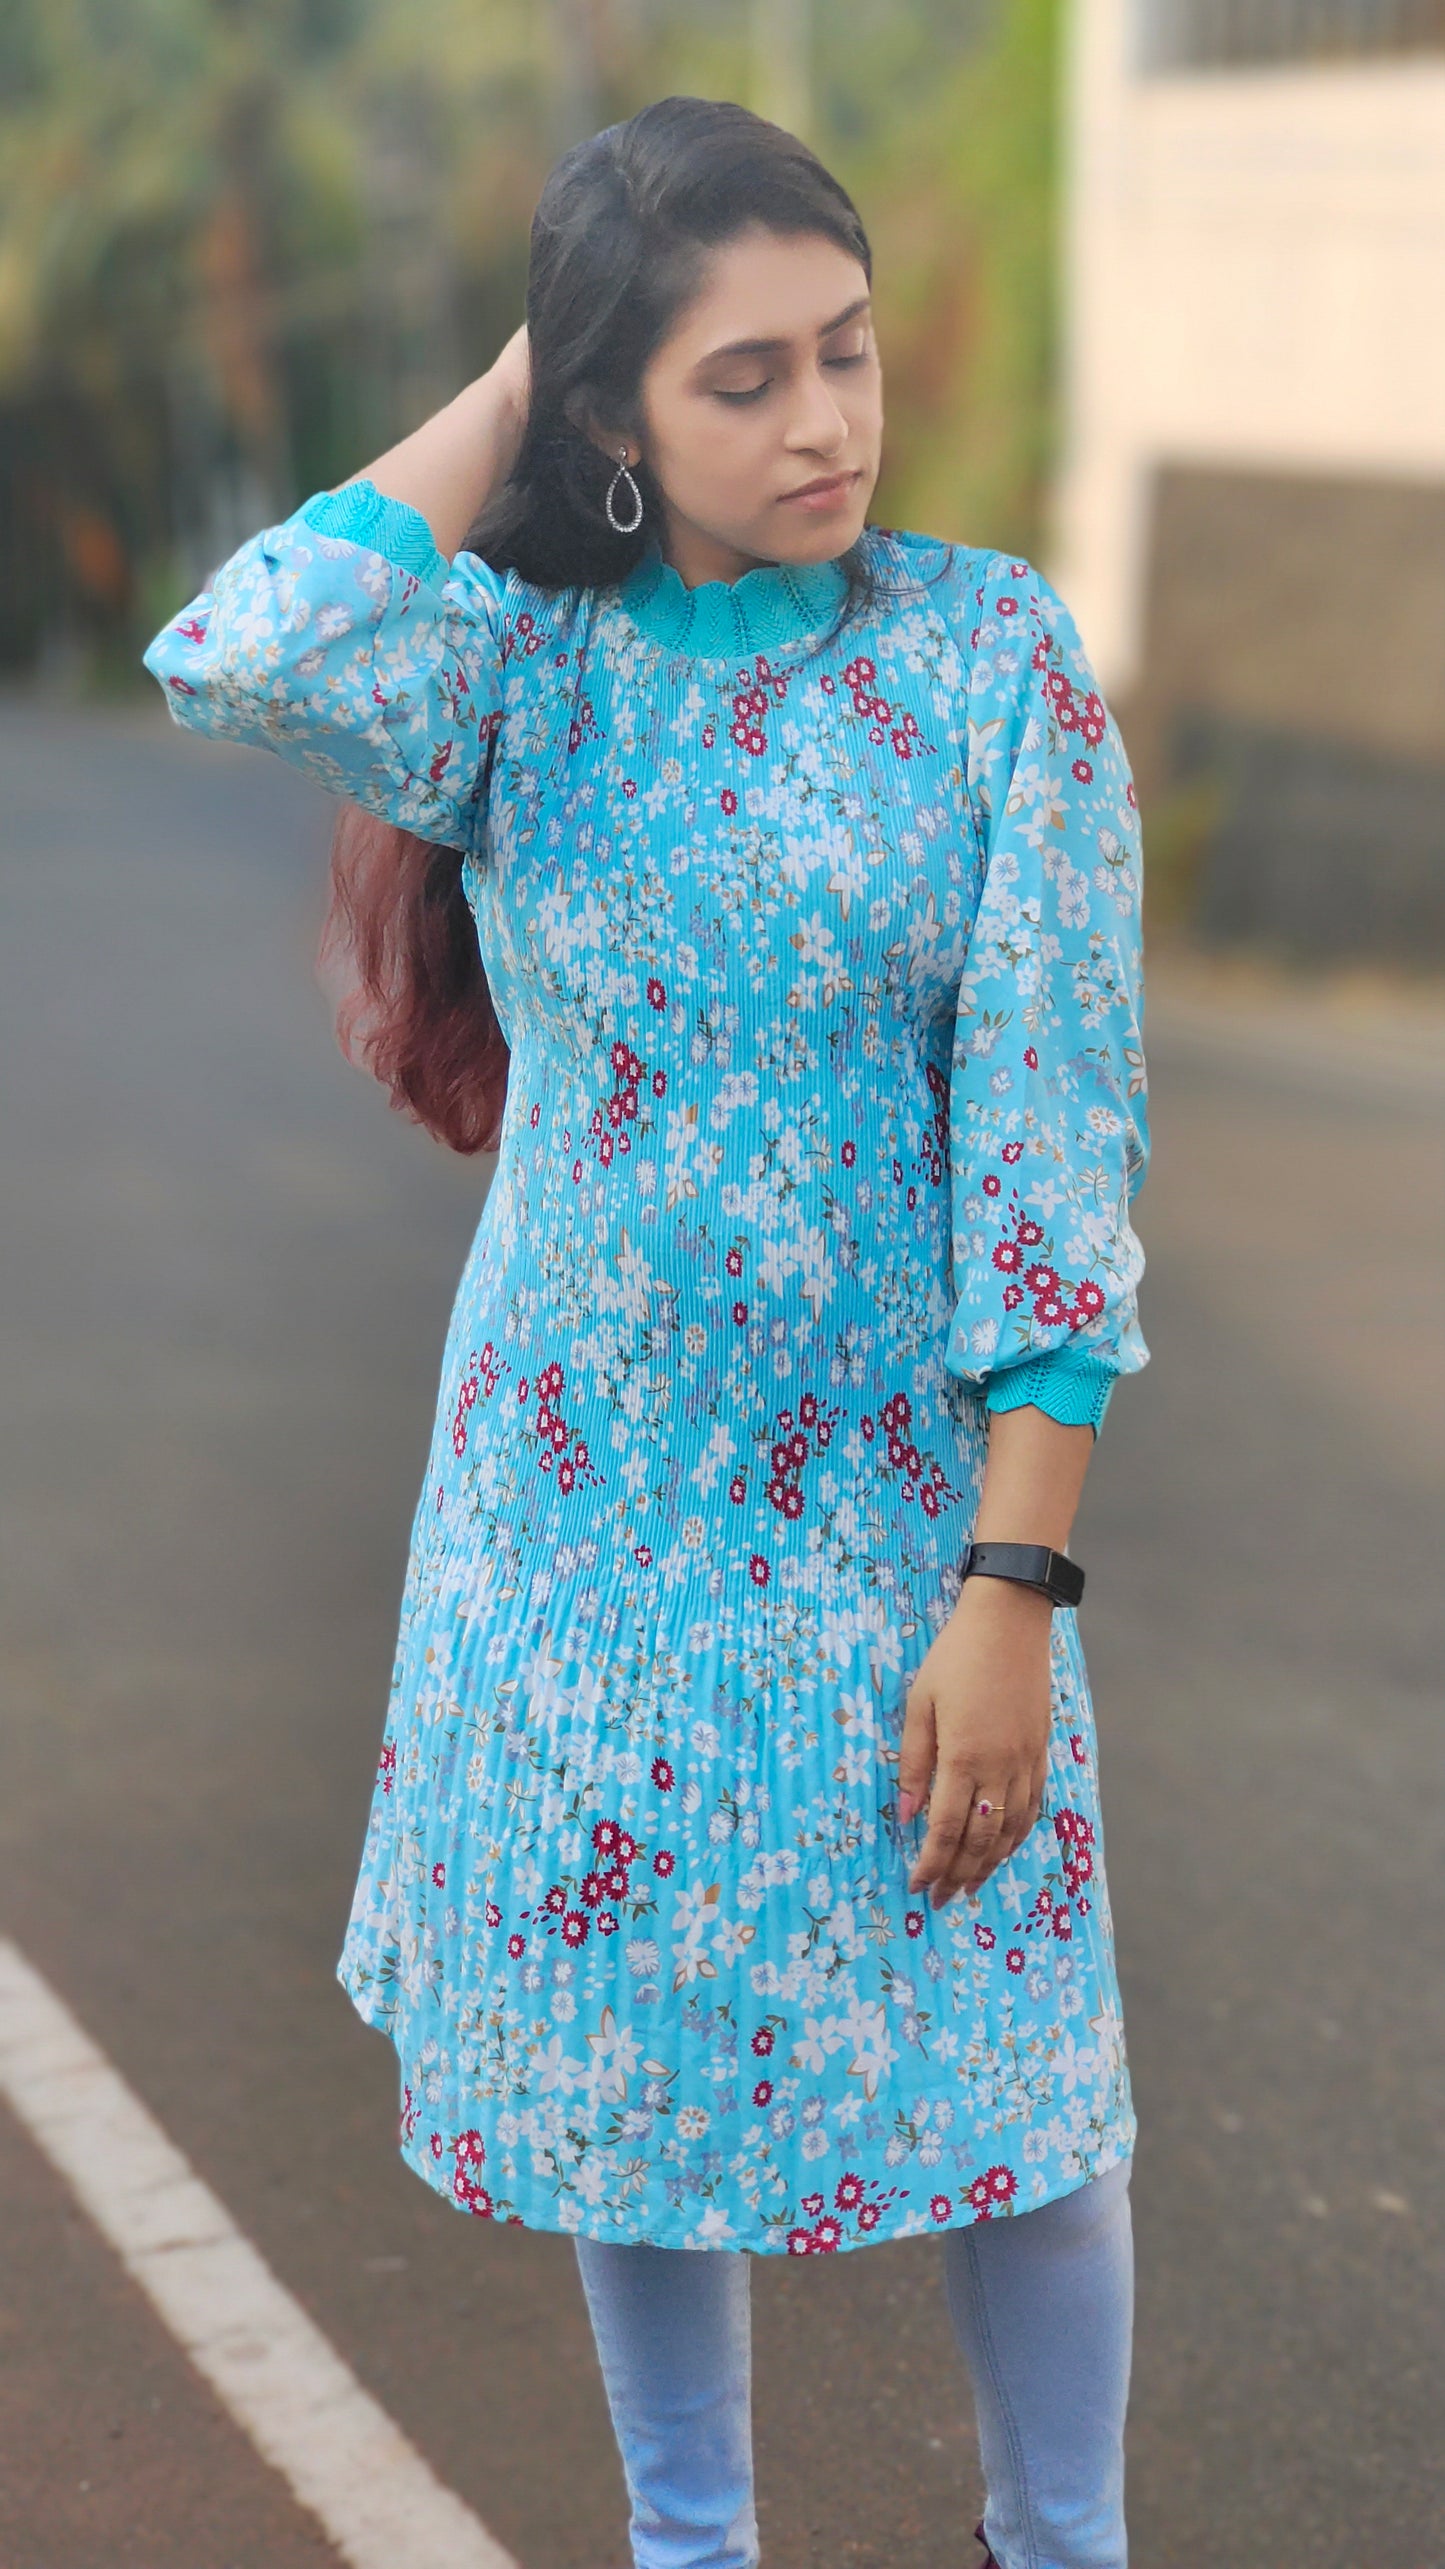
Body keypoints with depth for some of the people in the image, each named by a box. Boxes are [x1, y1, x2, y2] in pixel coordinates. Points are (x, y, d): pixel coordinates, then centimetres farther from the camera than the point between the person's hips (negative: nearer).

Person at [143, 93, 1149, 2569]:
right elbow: (240, 668, -27)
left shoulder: (992, 649, -6)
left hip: (897, 1490, -1)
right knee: (634, 2048, 15)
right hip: (585, 1495, 2)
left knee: (1000, 2070, 5)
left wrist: (1015, 1581, -14)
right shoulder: (515, 666, -3)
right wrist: (501, 392, -13)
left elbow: (1056, 1130, -10)